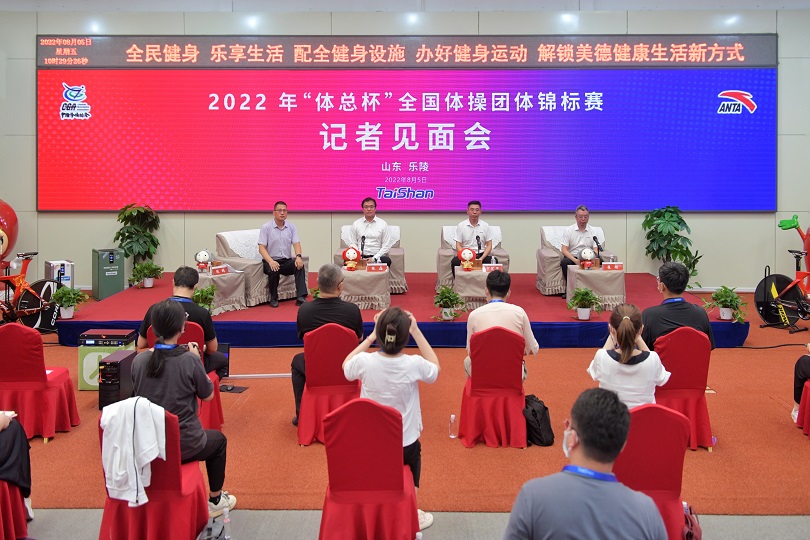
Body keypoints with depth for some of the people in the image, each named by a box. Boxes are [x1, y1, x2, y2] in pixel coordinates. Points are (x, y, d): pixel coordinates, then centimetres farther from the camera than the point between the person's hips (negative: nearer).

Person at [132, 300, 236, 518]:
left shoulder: (139, 360, -10)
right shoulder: (189, 360, -20)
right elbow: (208, 395, -6)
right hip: (184, 446, -4)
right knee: (218, 439, 29)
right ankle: (215, 500, 37)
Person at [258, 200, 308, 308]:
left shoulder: (291, 227, 9)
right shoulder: (266, 227, -3)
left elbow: (296, 243, 1)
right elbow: (261, 248, -10)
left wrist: (298, 256, -22)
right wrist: (271, 261, -28)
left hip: (286, 261, 3)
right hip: (271, 260, -3)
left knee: (299, 265, -27)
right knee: (273, 270, -35)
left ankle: (301, 297, -31)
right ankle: (274, 299, -12)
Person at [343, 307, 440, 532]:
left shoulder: (365, 361, -21)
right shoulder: (414, 364, -24)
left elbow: (346, 366, 4)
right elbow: (435, 368, 1)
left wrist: (371, 336, -1)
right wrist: (416, 332, -3)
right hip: (404, 446, -2)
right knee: (414, 452, 30)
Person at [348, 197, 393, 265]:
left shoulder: (382, 224, 7)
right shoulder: (356, 224, 11)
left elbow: (386, 245, 4)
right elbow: (352, 243, 11)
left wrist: (374, 258, -9)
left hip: (377, 258, 0)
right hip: (360, 257, 0)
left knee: (387, 260, -34)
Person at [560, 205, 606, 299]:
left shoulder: (594, 231, 4)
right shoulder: (568, 230, 0)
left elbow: (595, 250, -3)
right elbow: (564, 250, -6)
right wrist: (575, 260, -23)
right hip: (572, 257, -1)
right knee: (564, 262, -34)